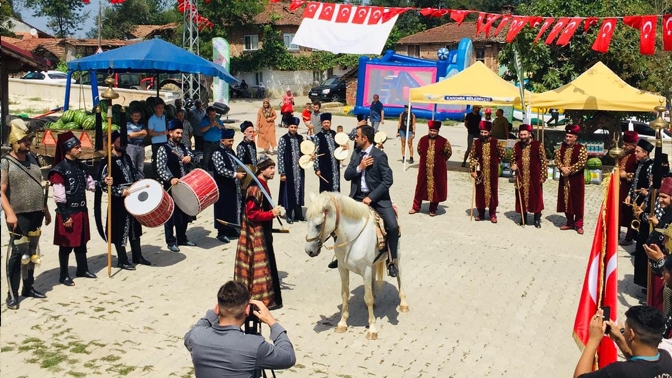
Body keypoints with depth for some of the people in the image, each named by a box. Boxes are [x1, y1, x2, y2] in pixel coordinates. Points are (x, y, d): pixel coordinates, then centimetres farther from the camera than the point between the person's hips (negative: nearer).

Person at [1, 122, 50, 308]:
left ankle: (28, 287, 27)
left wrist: (45, 210, 18)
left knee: (32, 253, 15)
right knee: (16, 254, -4)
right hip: (19, 216, -6)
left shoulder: (33, 159, 11)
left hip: (36, 214, 6)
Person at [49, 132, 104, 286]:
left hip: (82, 210, 7)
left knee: (82, 242, 18)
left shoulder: (82, 167, 8)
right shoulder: (59, 169, -16)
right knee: (66, 245, 2)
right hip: (68, 212, -7)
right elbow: (59, 196, -18)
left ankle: (82, 269, 31)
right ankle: (64, 275, 12)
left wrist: (104, 183, -3)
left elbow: (90, 185, 16)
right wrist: (65, 216, -19)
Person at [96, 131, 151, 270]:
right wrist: (120, 191, -22)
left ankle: (137, 256, 30)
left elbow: (134, 172, 20)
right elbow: (102, 184, -17)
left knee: (135, 227, 17)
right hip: (119, 201, -8)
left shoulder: (126, 157, 7)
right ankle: (122, 260, 13)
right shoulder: (107, 162, -16)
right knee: (121, 230, 1)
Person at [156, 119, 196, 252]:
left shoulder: (183, 147, 13)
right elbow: (161, 169, -16)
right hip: (171, 186, -7)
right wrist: (170, 179, -31)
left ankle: (182, 238, 28)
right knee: (171, 213, 2)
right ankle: (171, 242, 10)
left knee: (184, 213, 15)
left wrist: (190, 158, -15)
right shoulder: (163, 149, -8)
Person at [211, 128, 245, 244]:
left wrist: (240, 183, 15)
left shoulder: (231, 151, 12)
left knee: (234, 207, 13)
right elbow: (220, 170, -23)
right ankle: (222, 233, 7)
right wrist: (235, 175, -24)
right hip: (223, 187, -8)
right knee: (224, 208, -2)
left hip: (233, 186, 8)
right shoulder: (217, 153, -14)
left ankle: (231, 230, 25)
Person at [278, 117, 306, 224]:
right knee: (289, 191, 2)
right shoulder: (283, 139, -8)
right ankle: (289, 215, 13)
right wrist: (282, 173, -12)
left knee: (299, 191, 10)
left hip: (299, 170, 5)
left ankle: (298, 214, 21)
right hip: (289, 171, -5)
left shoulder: (300, 138, 6)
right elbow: (280, 157, -10)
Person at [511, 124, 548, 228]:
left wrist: (543, 176, -7)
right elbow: (513, 159, 18)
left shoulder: (538, 145, -7)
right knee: (522, 197, 9)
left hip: (535, 177, -3)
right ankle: (523, 219, 22)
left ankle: (537, 219, 15)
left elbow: (544, 161, -4)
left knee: (536, 197, 4)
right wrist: (513, 165, -4)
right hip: (521, 177, 3)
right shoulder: (517, 146, 4)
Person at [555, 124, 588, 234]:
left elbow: (581, 163, -16)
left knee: (577, 202, 0)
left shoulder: (581, 148, -8)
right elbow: (557, 159, 2)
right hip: (564, 179, 5)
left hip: (576, 179, -5)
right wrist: (562, 168, -15)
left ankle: (579, 224, 8)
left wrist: (570, 170, -20)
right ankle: (570, 223, 21)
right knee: (566, 201, 10)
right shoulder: (562, 147, 8)